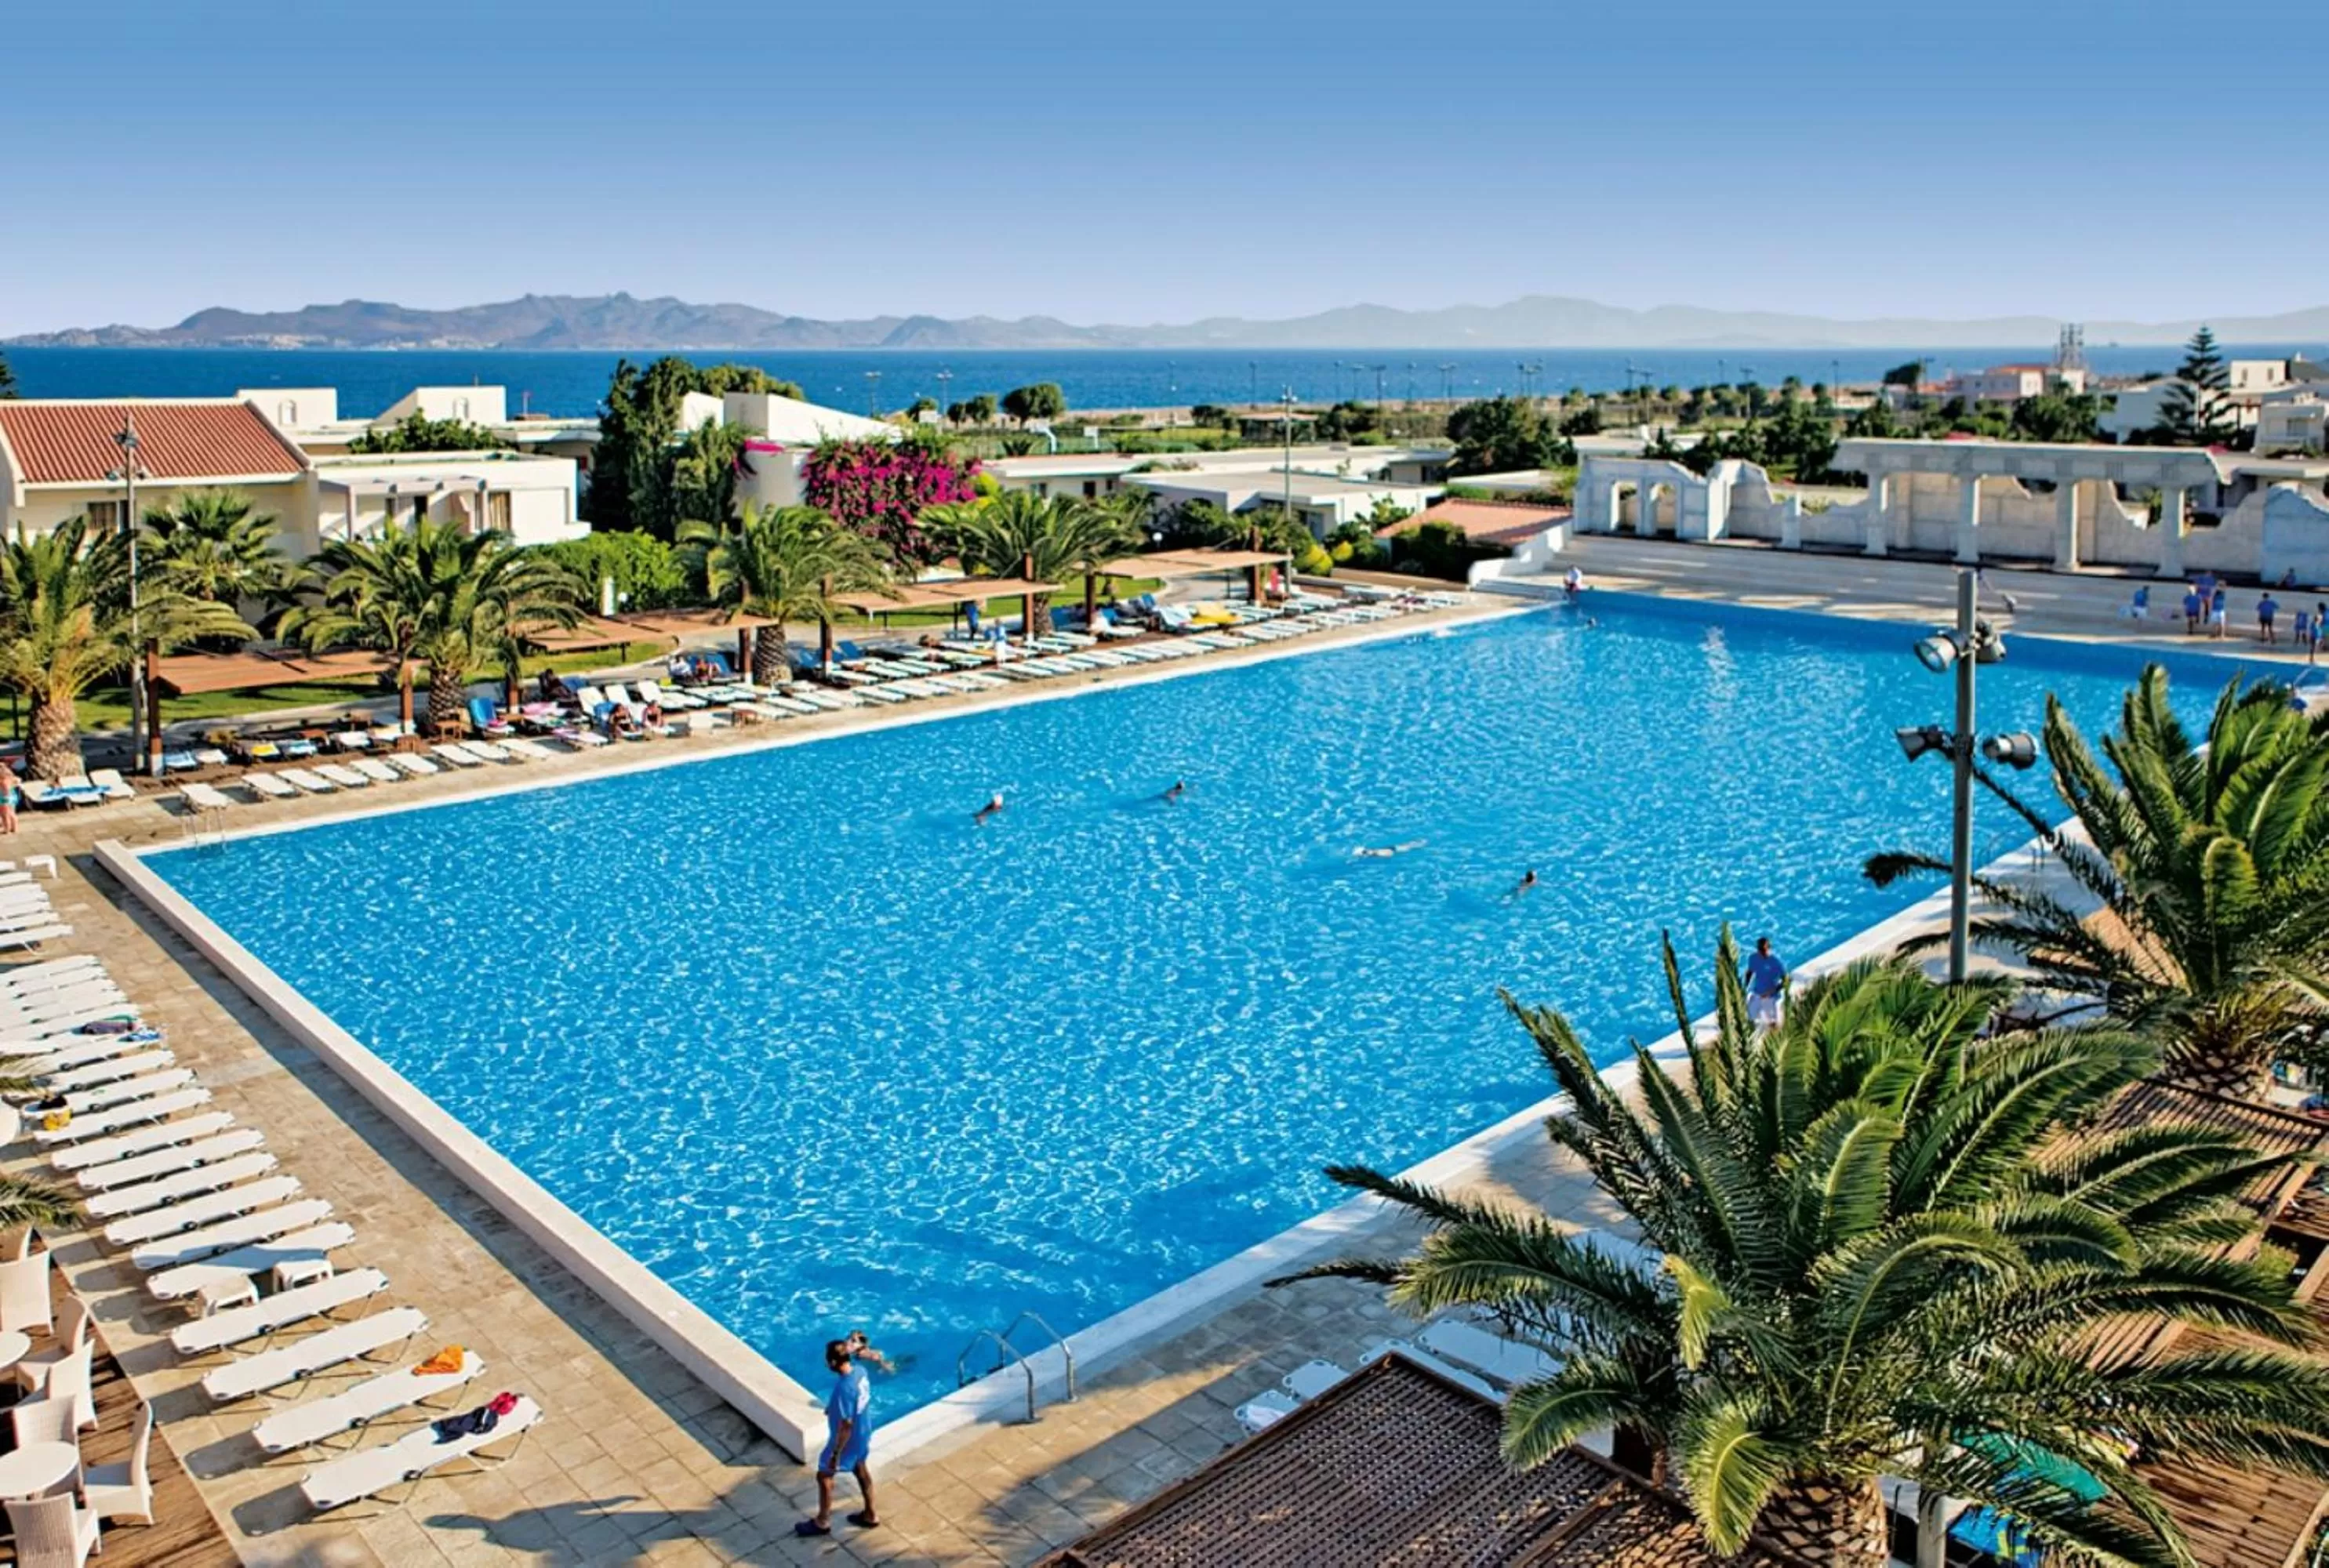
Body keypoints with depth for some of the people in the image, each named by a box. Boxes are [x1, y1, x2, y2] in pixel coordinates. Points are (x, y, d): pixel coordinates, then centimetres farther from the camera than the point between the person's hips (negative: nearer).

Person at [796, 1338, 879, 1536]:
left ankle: (822, 1522, 32)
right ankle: (870, 1515, 42)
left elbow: (846, 1426, -29)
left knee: (824, 1476, 14)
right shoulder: (860, 1371, -11)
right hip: (863, 1434, 8)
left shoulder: (844, 1388, -37)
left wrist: (835, 1453, -18)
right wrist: (834, 1408, 17)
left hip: (848, 1440, -8)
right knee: (861, 1471, 26)